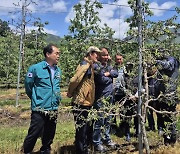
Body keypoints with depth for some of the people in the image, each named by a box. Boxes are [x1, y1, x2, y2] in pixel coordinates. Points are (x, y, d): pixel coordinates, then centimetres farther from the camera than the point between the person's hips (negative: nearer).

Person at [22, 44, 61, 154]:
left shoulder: (58, 70, 6)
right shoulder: (36, 68, -12)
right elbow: (28, 86, -2)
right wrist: (36, 99, 7)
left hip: (54, 110, 6)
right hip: (39, 109, -5)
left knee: (49, 135, 17)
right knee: (34, 134, 0)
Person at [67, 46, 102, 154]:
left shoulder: (90, 65, 15)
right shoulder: (85, 65, -16)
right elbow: (74, 80, -24)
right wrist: (70, 93, -11)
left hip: (87, 102, 10)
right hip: (81, 103, -10)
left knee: (87, 129, 20)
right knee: (81, 130, 0)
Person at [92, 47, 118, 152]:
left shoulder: (109, 66, 14)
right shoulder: (96, 67, -11)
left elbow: (116, 73, -1)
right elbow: (102, 80, -22)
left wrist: (108, 74, -13)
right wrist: (110, 77, -8)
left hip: (109, 97, 8)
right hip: (100, 98, -8)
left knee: (108, 120, 17)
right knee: (100, 121, -4)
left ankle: (106, 138, 32)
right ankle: (97, 143, 8)